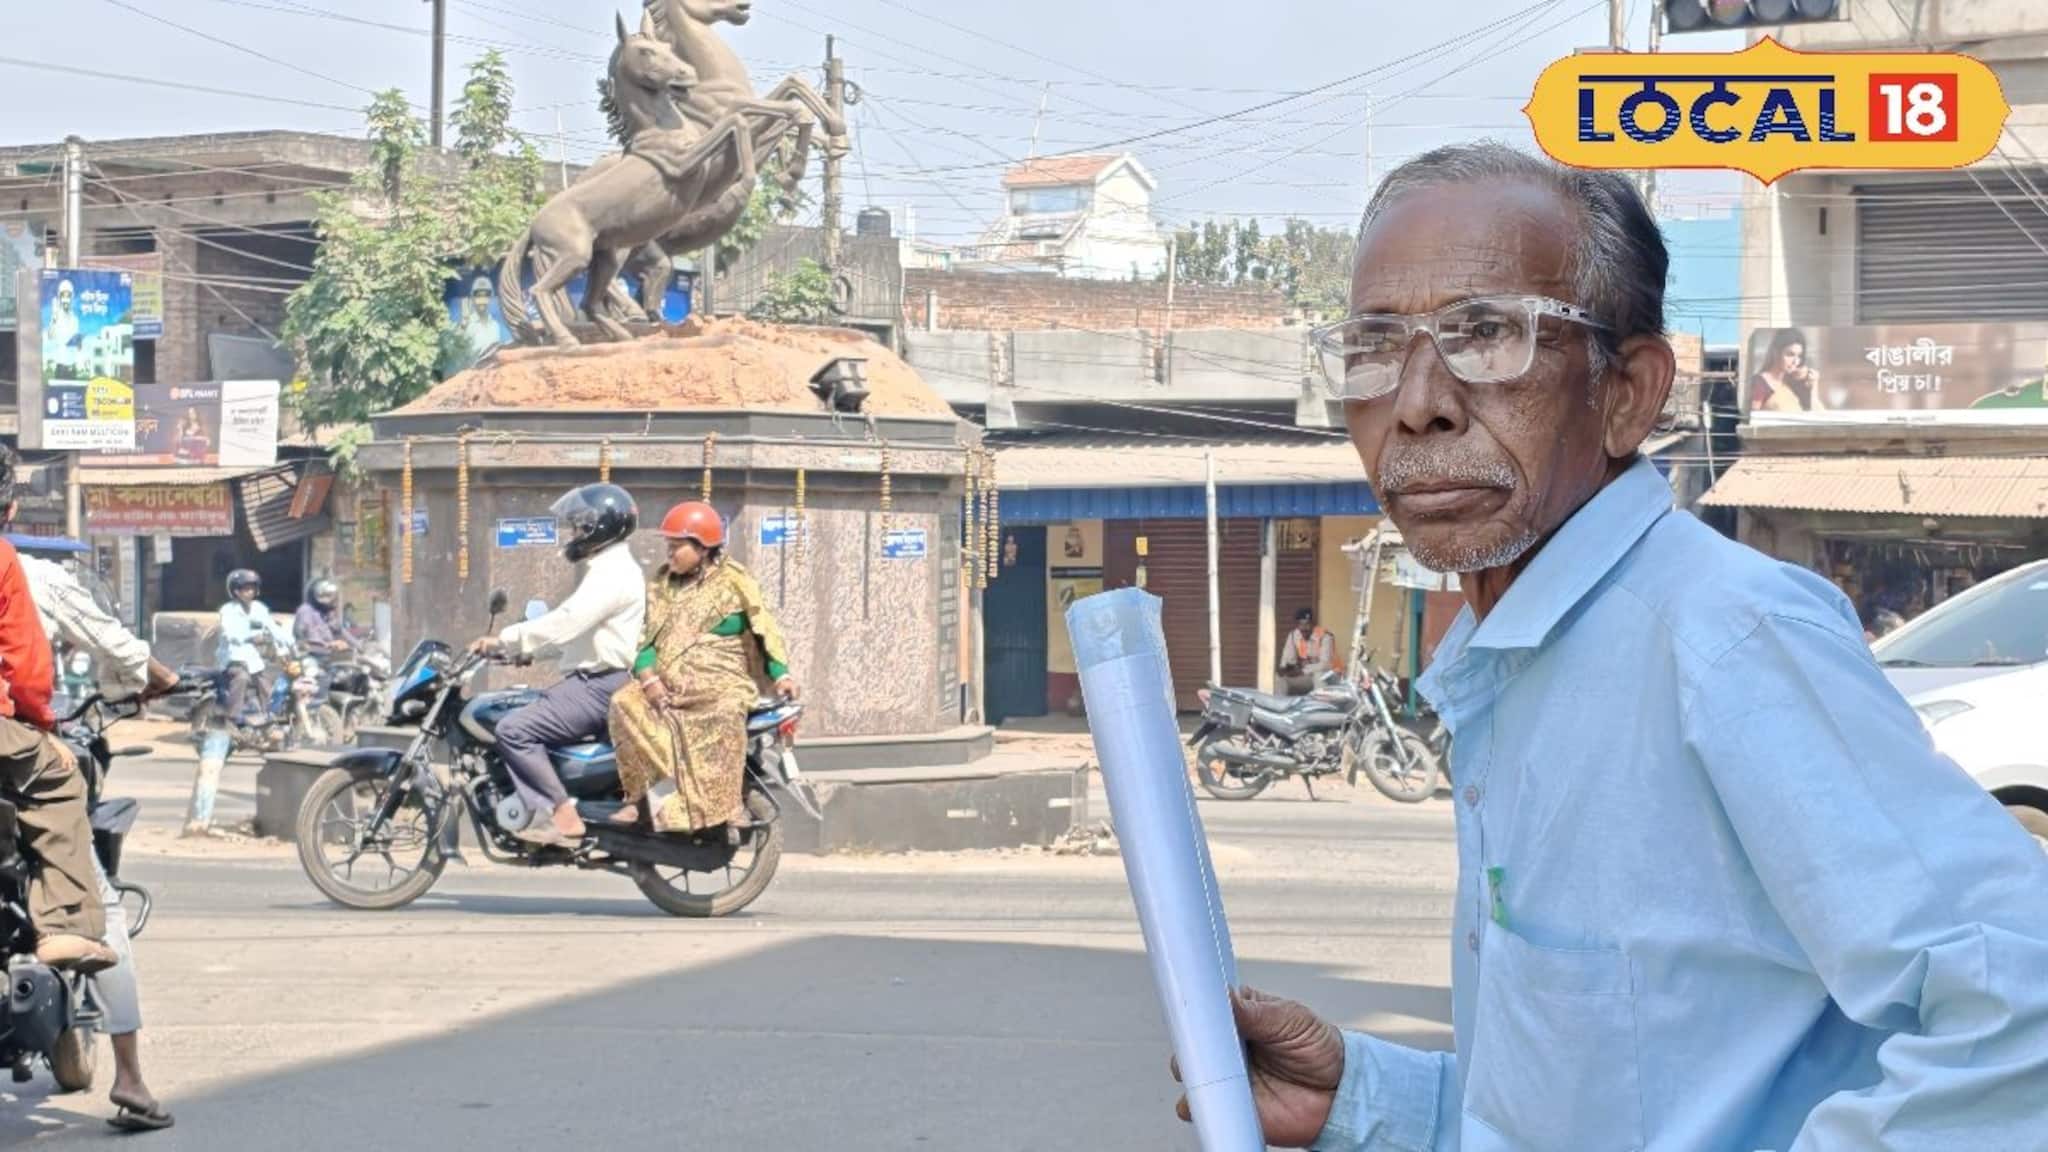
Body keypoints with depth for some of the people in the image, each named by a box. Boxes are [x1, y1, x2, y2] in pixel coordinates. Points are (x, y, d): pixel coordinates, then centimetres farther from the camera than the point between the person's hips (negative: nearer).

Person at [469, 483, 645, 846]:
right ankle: (543, 815, 2)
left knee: (515, 729, -19)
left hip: (599, 686, -11)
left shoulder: (612, 573, -14)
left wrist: (503, 640, -21)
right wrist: (523, 648, 15)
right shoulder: (608, 569, 21)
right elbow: (570, 626, 25)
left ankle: (563, 816, -19)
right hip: (593, 681, 11)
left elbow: (565, 622, -24)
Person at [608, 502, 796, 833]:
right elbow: (644, 636, 10)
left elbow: (764, 626, 1)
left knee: (727, 712, -38)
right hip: (668, 682, 4)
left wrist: (780, 673, -13)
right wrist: (648, 676, -9)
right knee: (625, 704, -24)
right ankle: (643, 793, -21)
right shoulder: (662, 584, 15)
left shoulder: (732, 581, 3)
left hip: (721, 682, -4)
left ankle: (726, 804, -33)